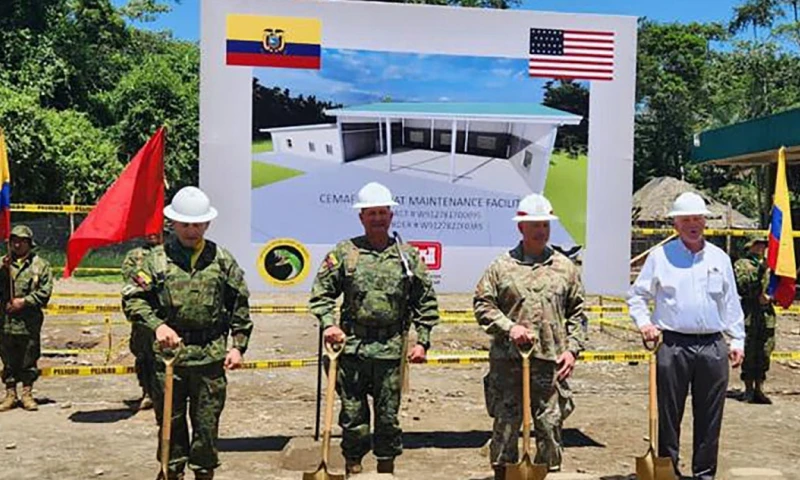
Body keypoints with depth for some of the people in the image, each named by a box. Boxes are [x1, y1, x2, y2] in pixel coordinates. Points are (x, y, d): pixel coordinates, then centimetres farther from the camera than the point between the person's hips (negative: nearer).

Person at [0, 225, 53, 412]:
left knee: (29, 360, 4)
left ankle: (27, 395, 14)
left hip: (30, 321, -2)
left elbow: (45, 292, -2)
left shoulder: (40, 264, 4)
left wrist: (24, 301, -12)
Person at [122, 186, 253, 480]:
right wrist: (157, 325, -17)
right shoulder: (157, 259, 2)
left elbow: (240, 305, 9)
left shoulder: (222, 260, 6)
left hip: (211, 356, 0)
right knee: (171, 422, 10)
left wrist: (238, 345, 2)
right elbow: (132, 299, -2)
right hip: (169, 353, 0)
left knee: (207, 424, 8)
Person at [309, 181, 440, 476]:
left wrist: (422, 341, 3)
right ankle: (353, 468, 21)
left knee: (388, 416, 10)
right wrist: (328, 323, -11)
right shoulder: (344, 252, 3)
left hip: (391, 351, 1)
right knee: (353, 415, 7)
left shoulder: (408, 255, 6)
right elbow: (321, 293, 4)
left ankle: (386, 469, 25)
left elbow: (426, 302, 8)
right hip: (352, 348, -1)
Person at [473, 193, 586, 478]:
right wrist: (509, 327, -10)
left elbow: (577, 313, 13)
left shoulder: (565, 267, 10)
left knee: (550, 425, 6)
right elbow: (482, 304, 2)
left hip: (551, 362, 2)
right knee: (505, 425, 6)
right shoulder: (501, 266, 3)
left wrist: (573, 349, 4)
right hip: (508, 361, -1)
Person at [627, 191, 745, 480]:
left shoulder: (719, 258, 12)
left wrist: (737, 340, 10)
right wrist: (643, 322, -8)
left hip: (713, 346, 3)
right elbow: (637, 294, 7)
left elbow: (731, 303, 15)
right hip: (673, 345, -2)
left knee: (709, 416, 8)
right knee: (669, 414, 4)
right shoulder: (660, 255, 3)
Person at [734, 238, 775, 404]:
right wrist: (759, 271, -16)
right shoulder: (741, 264, 1)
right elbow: (742, 287, -11)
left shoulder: (769, 264, 18)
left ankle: (759, 390, 12)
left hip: (767, 314, 5)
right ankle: (749, 390, 4)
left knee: (764, 353, 5)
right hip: (749, 314, -5)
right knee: (749, 354, -3)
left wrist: (767, 296, -2)